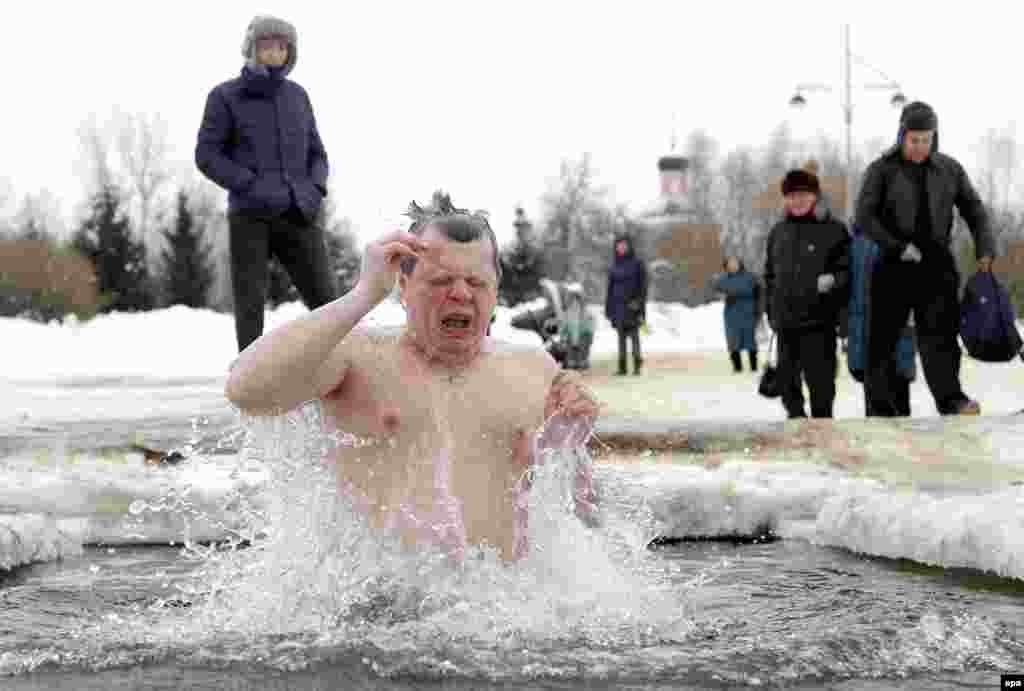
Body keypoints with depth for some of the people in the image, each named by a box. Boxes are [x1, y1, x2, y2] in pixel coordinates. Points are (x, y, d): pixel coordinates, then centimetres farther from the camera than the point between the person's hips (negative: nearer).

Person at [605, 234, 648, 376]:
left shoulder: (637, 263, -2)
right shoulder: (614, 265, 10)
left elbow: (643, 285, -4)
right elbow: (610, 287, 12)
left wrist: (641, 305, -13)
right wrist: (608, 308, 8)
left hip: (633, 304, -4)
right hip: (619, 304, 4)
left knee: (634, 335, -10)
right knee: (621, 336, 4)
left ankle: (637, 366, -6)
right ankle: (622, 367, 6)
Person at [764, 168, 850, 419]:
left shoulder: (832, 230, -2)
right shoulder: (778, 232, 13)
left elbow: (847, 269, -2)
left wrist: (833, 280, -23)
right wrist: (771, 311, 17)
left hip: (819, 322, -5)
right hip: (786, 321, 5)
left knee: (820, 379, -2)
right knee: (788, 379, 10)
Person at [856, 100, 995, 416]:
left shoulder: (949, 169, 10)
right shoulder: (882, 170, 0)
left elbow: (974, 210, 15)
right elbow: (864, 216, -7)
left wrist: (985, 250, 1)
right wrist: (899, 247, -16)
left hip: (938, 265, 1)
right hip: (893, 267, -1)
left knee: (940, 331, -12)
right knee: (883, 336, 1)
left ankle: (950, 399, -24)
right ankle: (880, 404, 8)